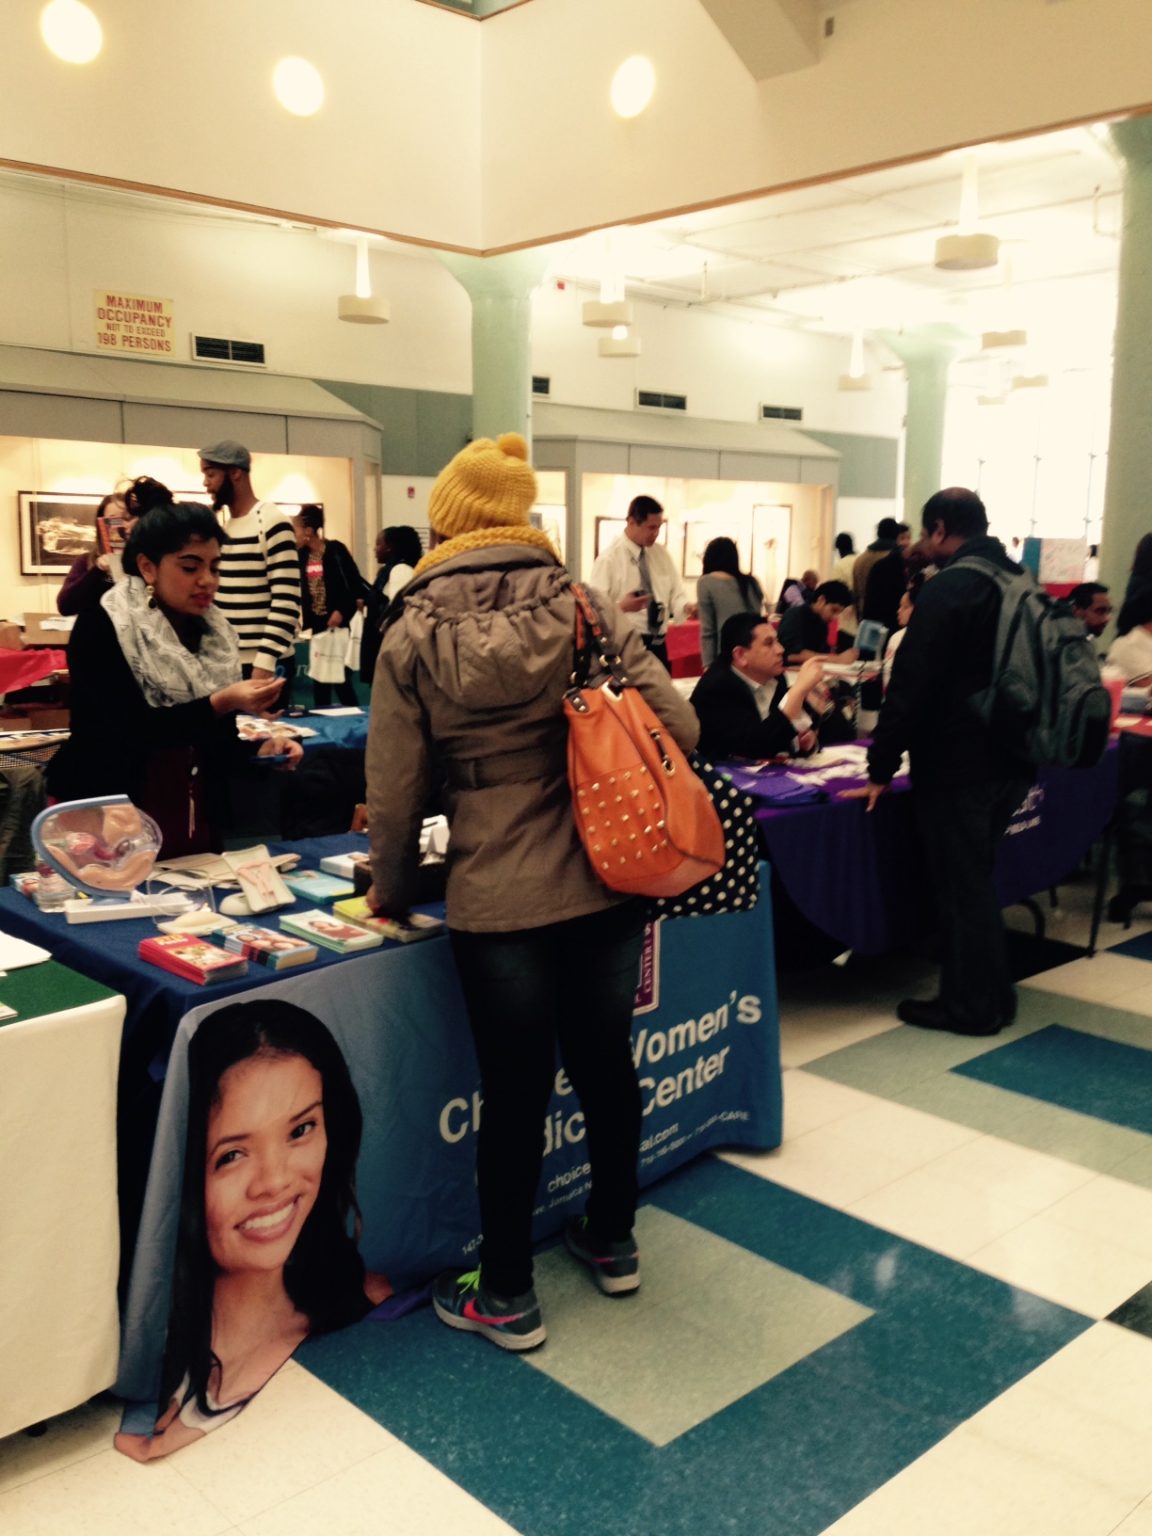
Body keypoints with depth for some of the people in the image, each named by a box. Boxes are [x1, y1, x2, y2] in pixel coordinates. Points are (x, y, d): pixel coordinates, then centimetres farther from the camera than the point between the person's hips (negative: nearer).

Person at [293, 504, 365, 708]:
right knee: (318, 675, 10)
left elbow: (354, 583, -14)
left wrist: (341, 611, -18)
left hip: (337, 621, -7)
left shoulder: (335, 549, -12)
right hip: (317, 622, 7)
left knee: (340, 675, -5)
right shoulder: (302, 555, 7)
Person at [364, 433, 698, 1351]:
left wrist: (393, 894, 12)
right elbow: (678, 728, -5)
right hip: (609, 885, 3)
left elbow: (395, 792, -5)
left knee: (516, 1091, 10)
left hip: (497, 902, -2)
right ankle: (613, 1243, 40)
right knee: (606, 1063, 19)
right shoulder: (591, 610, -2)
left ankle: (508, 1297, 27)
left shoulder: (413, 638, -6)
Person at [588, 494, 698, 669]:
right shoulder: (609, 558, -10)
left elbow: (675, 595, 10)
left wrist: (686, 607, -12)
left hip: (658, 644, 6)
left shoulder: (661, 555, 10)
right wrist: (622, 606, -32)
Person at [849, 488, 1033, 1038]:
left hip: (956, 763, -9)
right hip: (1009, 758, 9)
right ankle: (992, 994, 28)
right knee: (975, 879, 19)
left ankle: (971, 1006, 12)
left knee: (961, 885, 2)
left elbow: (911, 686, -19)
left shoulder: (948, 588, -17)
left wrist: (881, 767, -14)